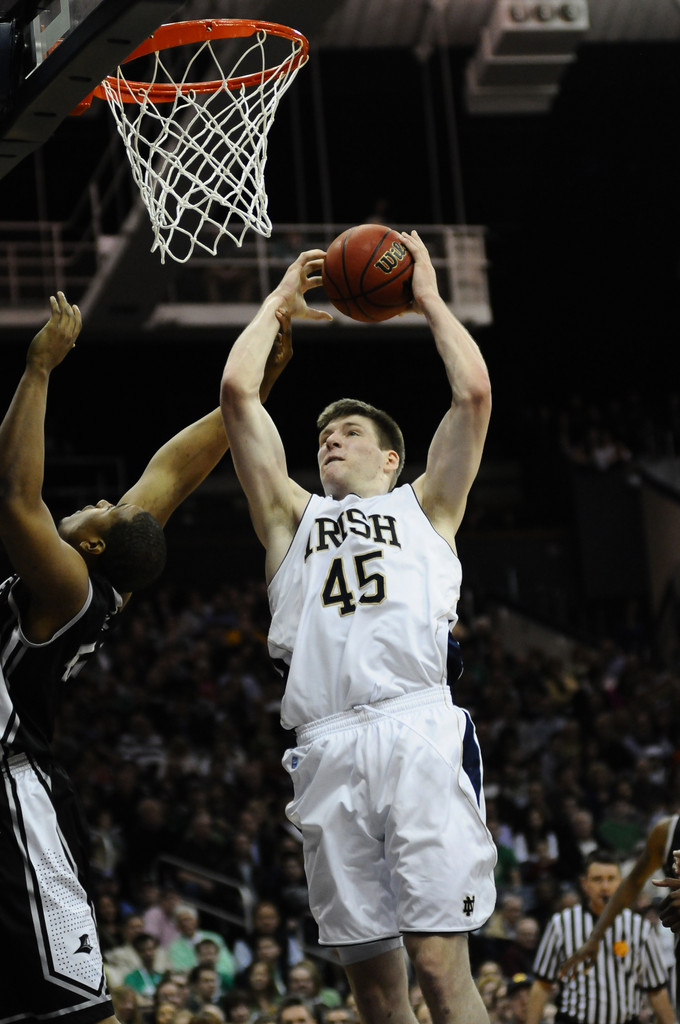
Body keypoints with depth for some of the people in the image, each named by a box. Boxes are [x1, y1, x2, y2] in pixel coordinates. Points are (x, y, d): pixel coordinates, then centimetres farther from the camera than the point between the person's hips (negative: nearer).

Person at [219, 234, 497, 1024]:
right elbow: (236, 392, 21)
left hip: (417, 731, -3)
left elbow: (474, 392, 12)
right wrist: (278, 303, 31)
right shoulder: (293, 516, 28)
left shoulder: (422, 507, 23)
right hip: (327, 749, 3)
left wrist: (429, 299, 23)